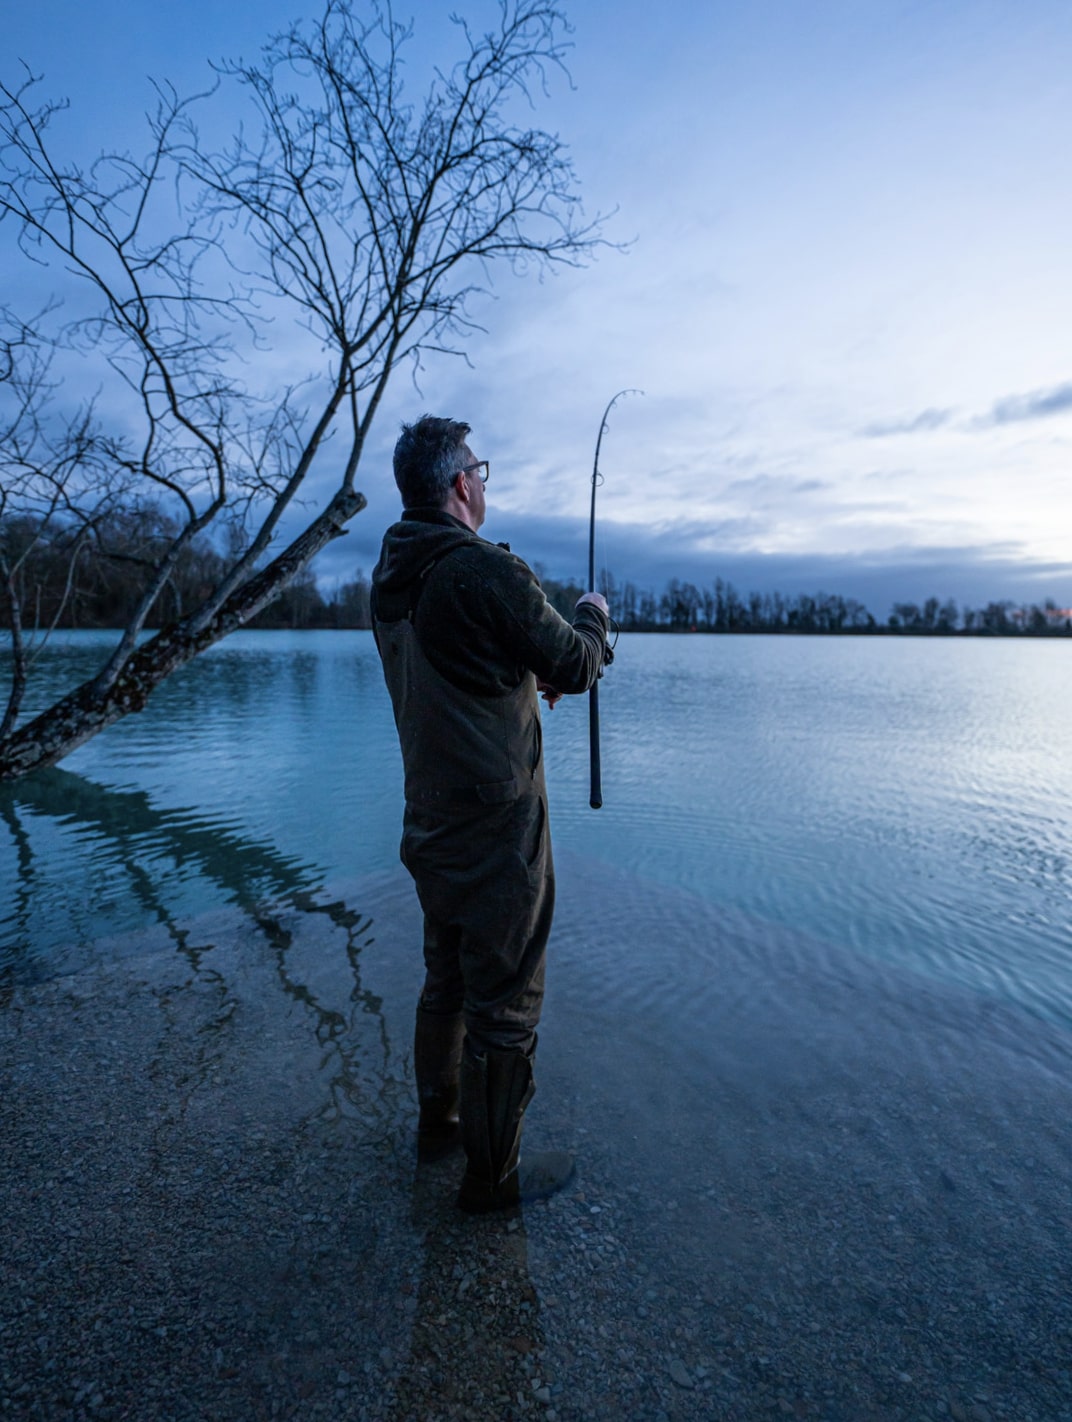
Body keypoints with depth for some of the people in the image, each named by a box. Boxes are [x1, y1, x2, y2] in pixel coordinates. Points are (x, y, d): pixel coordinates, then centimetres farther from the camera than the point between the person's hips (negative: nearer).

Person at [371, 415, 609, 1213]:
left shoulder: (390, 583, 6)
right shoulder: (487, 571, -20)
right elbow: (577, 665, -11)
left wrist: (530, 681, 24)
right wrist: (594, 617, 9)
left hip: (432, 826, 9)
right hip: (495, 831, -8)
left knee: (448, 980, 24)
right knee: (504, 1004, 7)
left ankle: (439, 1123, 42)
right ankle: (492, 1176, 25)